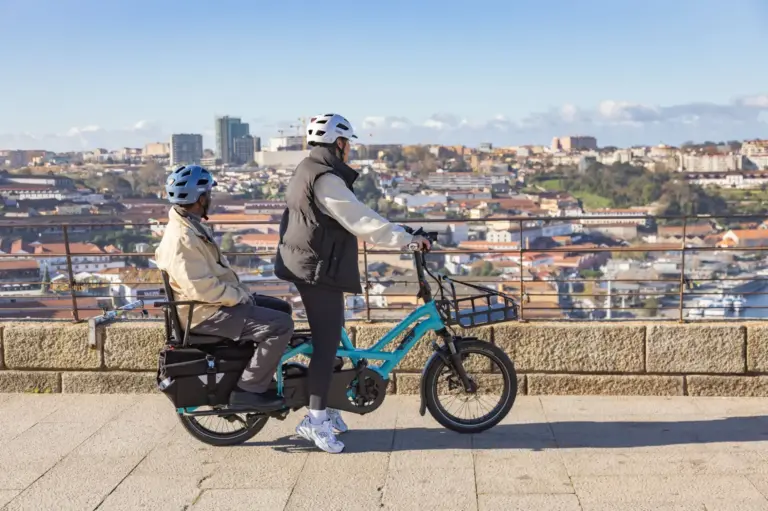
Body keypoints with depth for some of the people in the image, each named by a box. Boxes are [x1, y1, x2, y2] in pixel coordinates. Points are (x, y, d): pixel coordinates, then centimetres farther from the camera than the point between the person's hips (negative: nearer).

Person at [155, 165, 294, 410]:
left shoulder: (192, 225, 10)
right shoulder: (182, 237, -24)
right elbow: (202, 288, -28)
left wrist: (241, 293, 8)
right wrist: (240, 297, -17)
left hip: (220, 301, 11)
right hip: (208, 313, -11)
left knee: (281, 309, 16)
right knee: (281, 325, -18)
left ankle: (257, 374, 22)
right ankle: (249, 389, -8)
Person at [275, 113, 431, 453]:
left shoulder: (309, 171, 16)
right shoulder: (325, 179, -19)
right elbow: (361, 221, -24)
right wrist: (407, 239, -20)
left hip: (310, 266, 11)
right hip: (318, 270, -11)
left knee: (328, 337, 16)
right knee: (327, 343, -7)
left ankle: (321, 410, 26)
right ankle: (315, 421, -2)